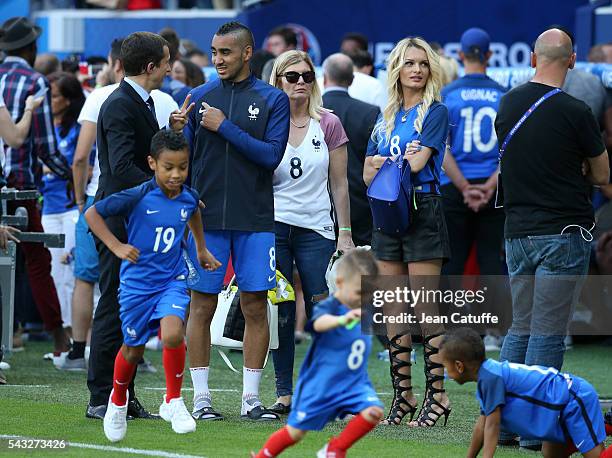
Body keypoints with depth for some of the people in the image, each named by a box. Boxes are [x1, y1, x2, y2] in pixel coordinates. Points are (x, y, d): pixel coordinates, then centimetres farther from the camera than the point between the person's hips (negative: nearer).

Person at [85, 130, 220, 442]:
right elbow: (92, 214, -10)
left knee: (172, 334, -24)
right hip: (137, 283, -2)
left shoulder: (188, 198, -4)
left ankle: (173, 401, -6)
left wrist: (202, 249, 27)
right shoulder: (137, 197, -17)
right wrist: (116, 246, -16)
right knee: (133, 349, 11)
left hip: (172, 280, 2)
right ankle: (118, 400, 41)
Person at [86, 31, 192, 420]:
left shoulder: (140, 103, 16)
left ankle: (122, 394, 16)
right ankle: (101, 399, -3)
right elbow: (122, 168, -25)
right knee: (115, 309, -7)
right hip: (120, 222, -10)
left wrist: (172, 133, 3)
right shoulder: (120, 106, -15)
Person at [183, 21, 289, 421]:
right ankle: (201, 397, 5)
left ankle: (251, 398, 7)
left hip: (254, 221, -1)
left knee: (255, 307, 1)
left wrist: (225, 128, -11)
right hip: (206, 218, 1)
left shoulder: (272, 100, 3)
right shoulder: (199, 97, 8)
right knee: (202, 306, -1)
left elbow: (271, 155, -8)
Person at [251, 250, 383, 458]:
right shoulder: (328, 307, -21)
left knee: (373, 412, -21)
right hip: (321, 385, -5)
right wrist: (343, 319, -66)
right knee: (295, 433, 5)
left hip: (354, 383, 5)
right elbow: (319, 323, -49)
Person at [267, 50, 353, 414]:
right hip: (273, 226, 0)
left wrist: (345, 233, 2)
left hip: (316, 229, 0)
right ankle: (285, 392, 8)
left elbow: (339, 184, 6)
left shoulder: (329, 124, 3)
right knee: (280, 314, 2)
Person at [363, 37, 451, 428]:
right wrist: (401, 159, -7)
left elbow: (417, 163, -15)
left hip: (423, 212, -7)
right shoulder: (387, 117, 15)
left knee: (425, 309, -8)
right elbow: (369, 175, 13)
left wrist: (383, 162, 3)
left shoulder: (435, 112, -4)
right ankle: (403, 395, 11)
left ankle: (437, 396, -4)